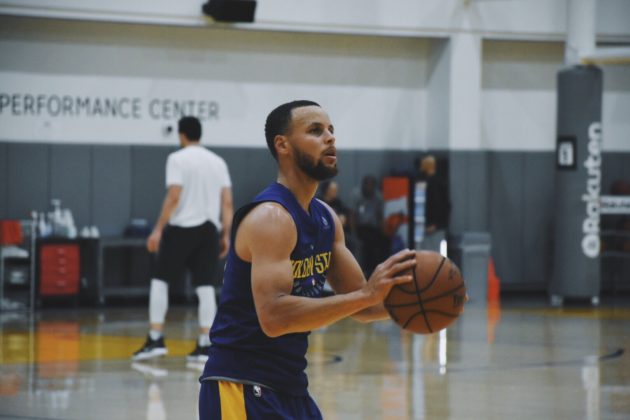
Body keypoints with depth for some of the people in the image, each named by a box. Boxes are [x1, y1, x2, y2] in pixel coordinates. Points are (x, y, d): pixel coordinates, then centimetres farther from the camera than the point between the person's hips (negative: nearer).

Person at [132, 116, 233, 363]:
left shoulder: (177, 159, -6)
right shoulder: (218, 162, 12)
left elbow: (174, 197, -14)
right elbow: (227, 202, 8)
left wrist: (158, 229, -13)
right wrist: (225, 235, 11)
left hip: (182, 228, -5)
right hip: (209, 230, 5)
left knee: (160, 281, 4)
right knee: (205, 287, 5)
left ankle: (156, 340, -2)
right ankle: (204, 345, 2)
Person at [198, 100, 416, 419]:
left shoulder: (326, 219, 11)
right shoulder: (270, 217, -17)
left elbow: (357, 305, 15)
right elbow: (273, 317, -30)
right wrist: (366, 295, -32)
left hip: (291, 387, 10)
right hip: (243, 388, -10)